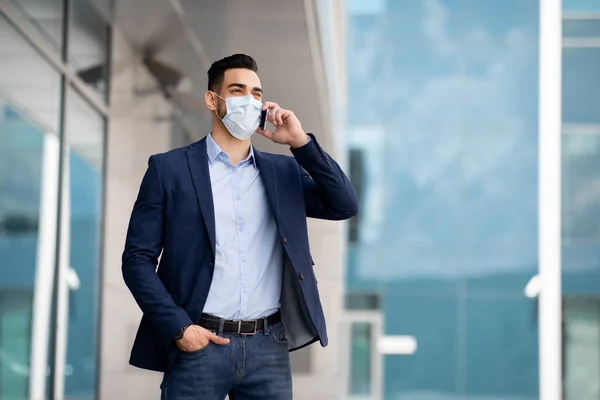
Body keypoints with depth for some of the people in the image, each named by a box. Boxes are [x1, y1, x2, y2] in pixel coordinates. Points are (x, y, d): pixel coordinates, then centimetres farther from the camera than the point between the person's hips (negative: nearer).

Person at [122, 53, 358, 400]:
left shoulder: (283, 171, 14)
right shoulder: (170, 168, 4)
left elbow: (345, 206, 4)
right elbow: (138, 258, 1)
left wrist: (301, 142, -2)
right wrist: (178, 328, -10)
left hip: (269, 347, 3)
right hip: (199, 344, -3)